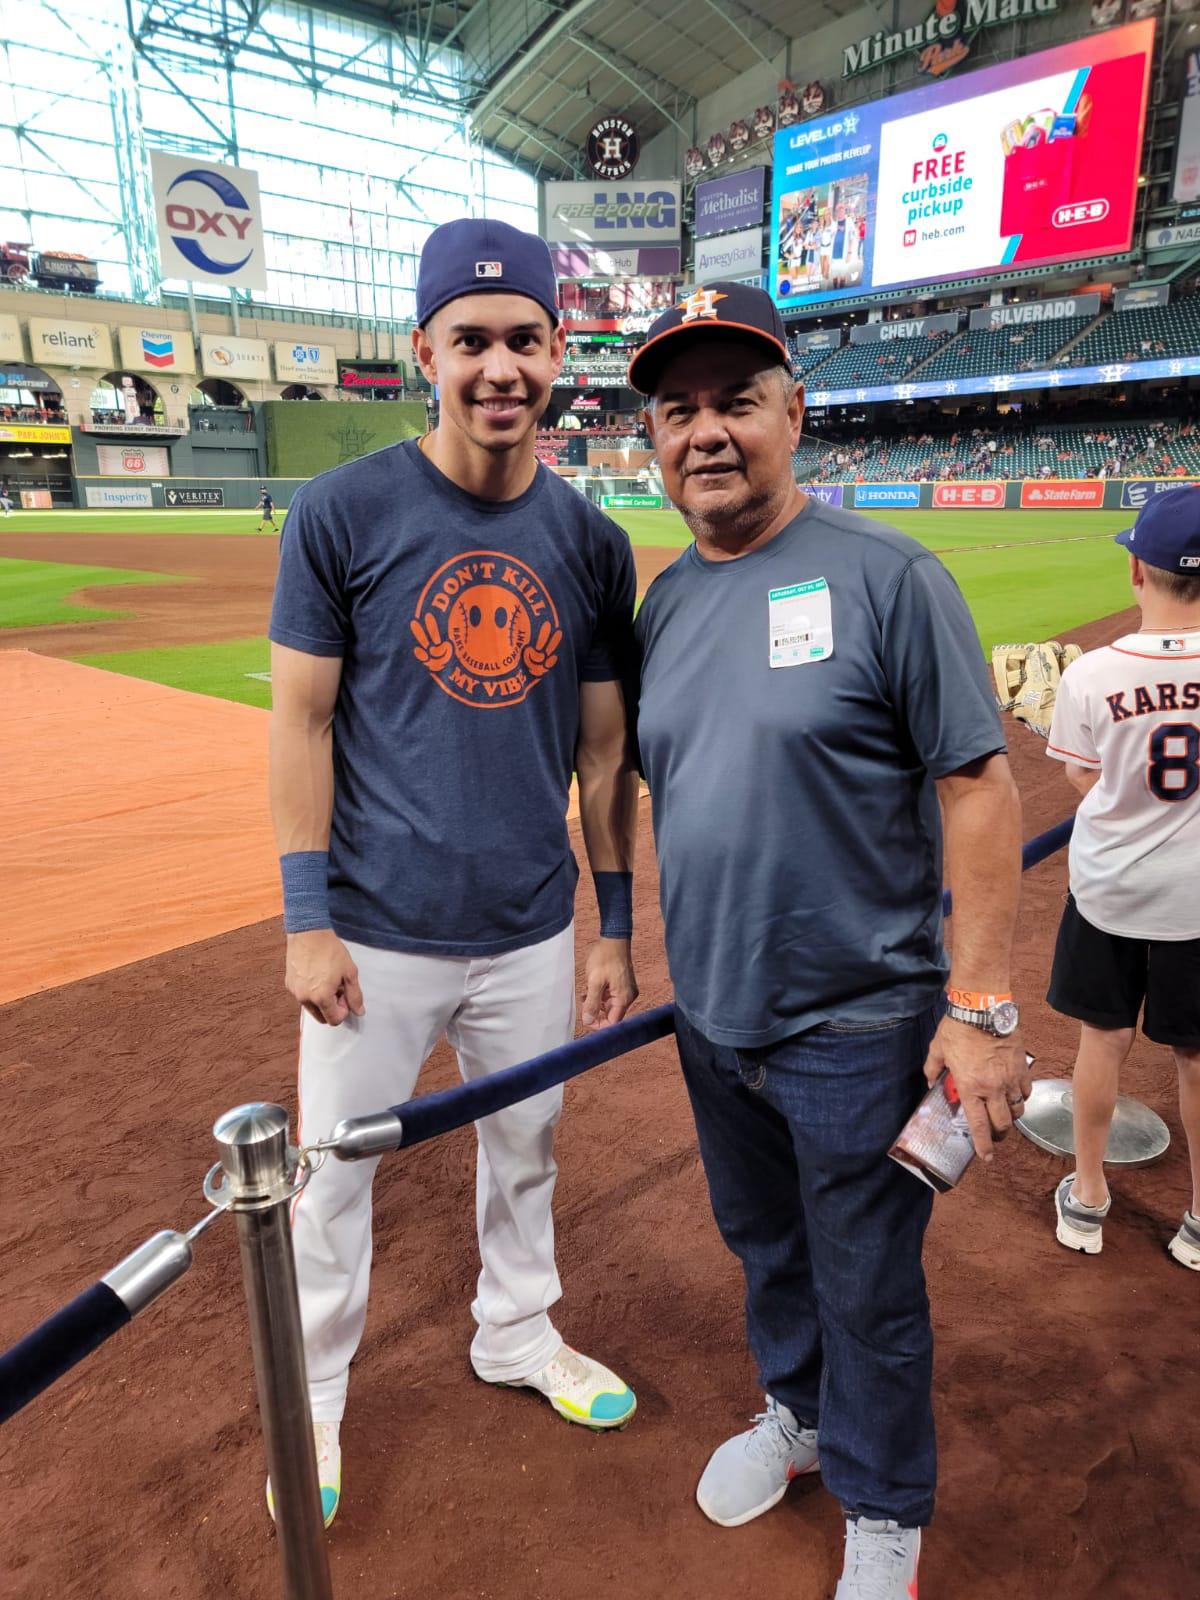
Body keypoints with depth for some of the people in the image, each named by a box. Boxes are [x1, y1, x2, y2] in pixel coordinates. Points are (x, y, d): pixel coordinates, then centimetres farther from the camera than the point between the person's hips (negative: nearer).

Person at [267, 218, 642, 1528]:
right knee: (332, 1174, 12)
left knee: (524, 1147, 21)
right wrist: (307, 916, -9)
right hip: (376, 933, -3)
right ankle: (311, 1396, 40)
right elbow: (301, 719, -6)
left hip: (531, 932, 3)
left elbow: (602, 746, 5)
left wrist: (616, 926, 6)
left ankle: (516, 1334, 48)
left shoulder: (592, 542, 2)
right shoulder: (340, 511, -8)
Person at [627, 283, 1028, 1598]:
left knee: (867, 1287, 13)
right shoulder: (662, 601, 5)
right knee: (762, 1242, 25)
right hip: (711, 1018, 6)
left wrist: (980, 1003, -18)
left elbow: (978, 784, -14)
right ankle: (797, 1411, 53)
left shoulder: (885, 575, -13)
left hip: (856, 1024, -5)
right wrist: (653, 952, 14)